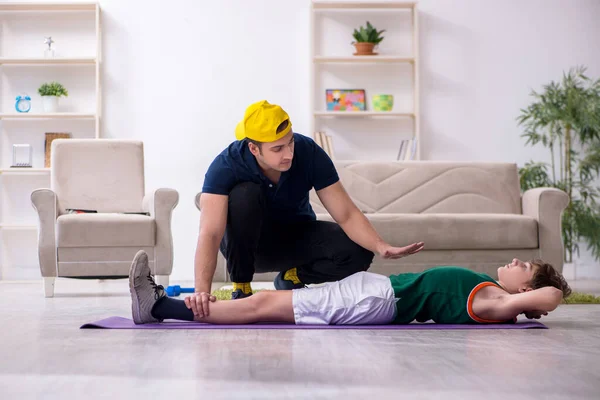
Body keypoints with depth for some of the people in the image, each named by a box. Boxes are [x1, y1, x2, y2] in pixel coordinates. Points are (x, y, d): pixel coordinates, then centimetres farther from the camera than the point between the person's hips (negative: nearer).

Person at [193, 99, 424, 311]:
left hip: (296, 236, 2)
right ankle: (241, 288, -16)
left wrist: (381, 247, -40)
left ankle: (291, 277, 3)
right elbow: (210, 233, -39)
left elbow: (346, 215, -22)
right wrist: (202, 291, -54)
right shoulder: (227, 165, -30)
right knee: (244, 194, -35)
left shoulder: (309, 153, -24)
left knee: (358, 254, -25)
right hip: (246, 243, -2)